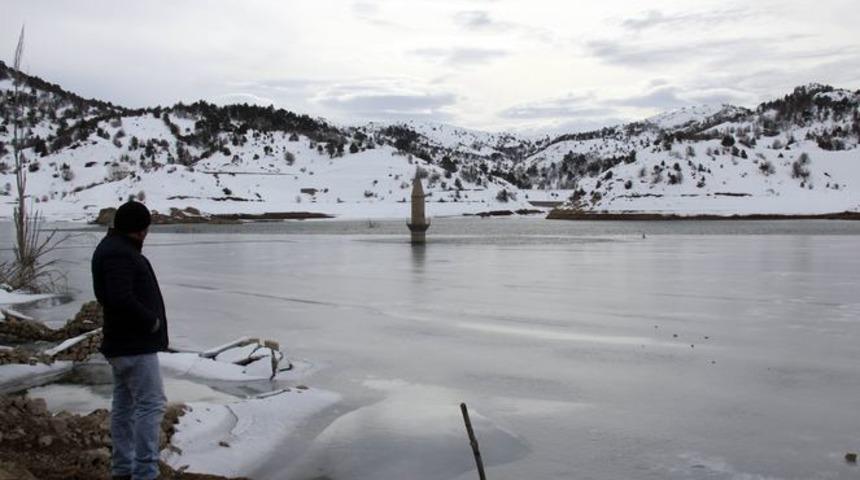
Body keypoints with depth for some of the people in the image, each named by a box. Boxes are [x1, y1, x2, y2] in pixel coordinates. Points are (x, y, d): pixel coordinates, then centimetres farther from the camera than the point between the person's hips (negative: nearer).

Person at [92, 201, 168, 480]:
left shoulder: (112, 248, 15)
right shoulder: (119, 253, -18)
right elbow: (121, 299, -29)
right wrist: (151, 320, -15)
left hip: (123, 342, 11)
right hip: (135, 344, -11)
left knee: (125, 405, 14)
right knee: (151, 404, -9)